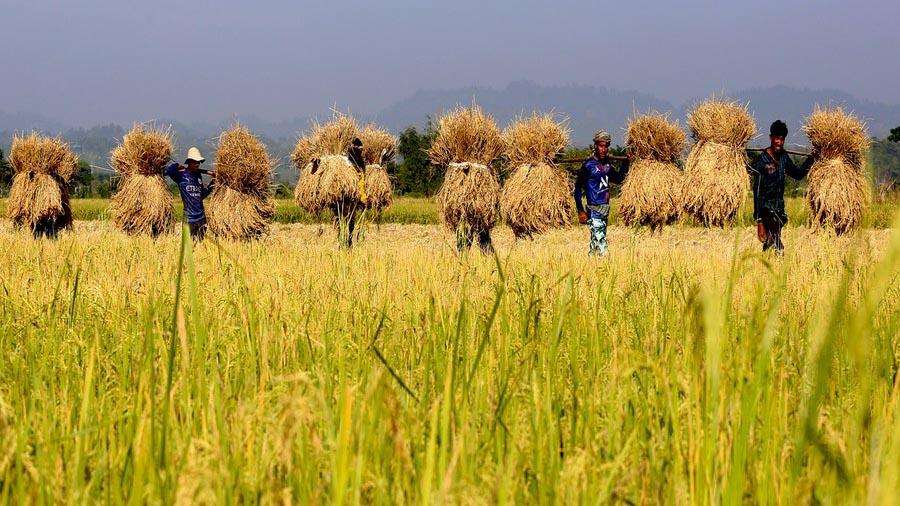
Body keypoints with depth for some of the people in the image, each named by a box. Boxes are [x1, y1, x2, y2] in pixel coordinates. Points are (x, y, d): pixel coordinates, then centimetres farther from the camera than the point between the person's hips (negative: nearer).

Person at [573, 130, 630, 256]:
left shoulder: (607, 164, 10)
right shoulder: (588, 165, -11)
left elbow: (619, 179, 25)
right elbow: (577, 188, -8)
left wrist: (625, 163, 13)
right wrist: (580, 211, -12)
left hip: (605, 209, 8)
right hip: (594, 210, -8)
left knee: (595, 241, 12)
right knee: (600, 241, -15)